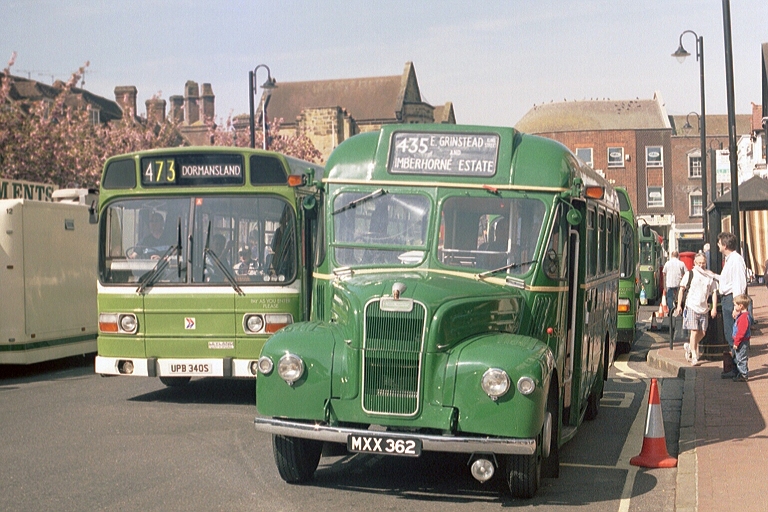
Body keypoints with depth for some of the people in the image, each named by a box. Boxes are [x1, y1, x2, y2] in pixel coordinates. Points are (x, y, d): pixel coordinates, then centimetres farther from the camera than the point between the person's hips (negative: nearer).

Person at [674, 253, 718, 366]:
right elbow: (682, 289, 3)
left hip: (703, 308, 4)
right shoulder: (690, 274, 1)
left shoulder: (710, 276, 7)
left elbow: (714, 292, 10)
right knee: (694, 331, -9)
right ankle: (694, 357, -6)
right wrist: (679, 305, -4)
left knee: (702, 333, 7)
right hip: (691, 306, -4)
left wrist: (714, 308, 1)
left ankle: (689, 346, 33)